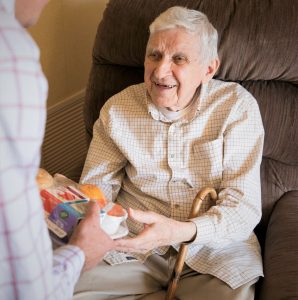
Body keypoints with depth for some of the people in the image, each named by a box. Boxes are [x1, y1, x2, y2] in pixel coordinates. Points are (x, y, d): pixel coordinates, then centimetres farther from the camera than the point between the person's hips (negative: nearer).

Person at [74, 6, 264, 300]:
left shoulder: (237, 107, -8)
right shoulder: (117, 109, 0)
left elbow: (244, 206, -13)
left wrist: (180, 231, -31)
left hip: (214, 247, -2)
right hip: (132, 245, 2)